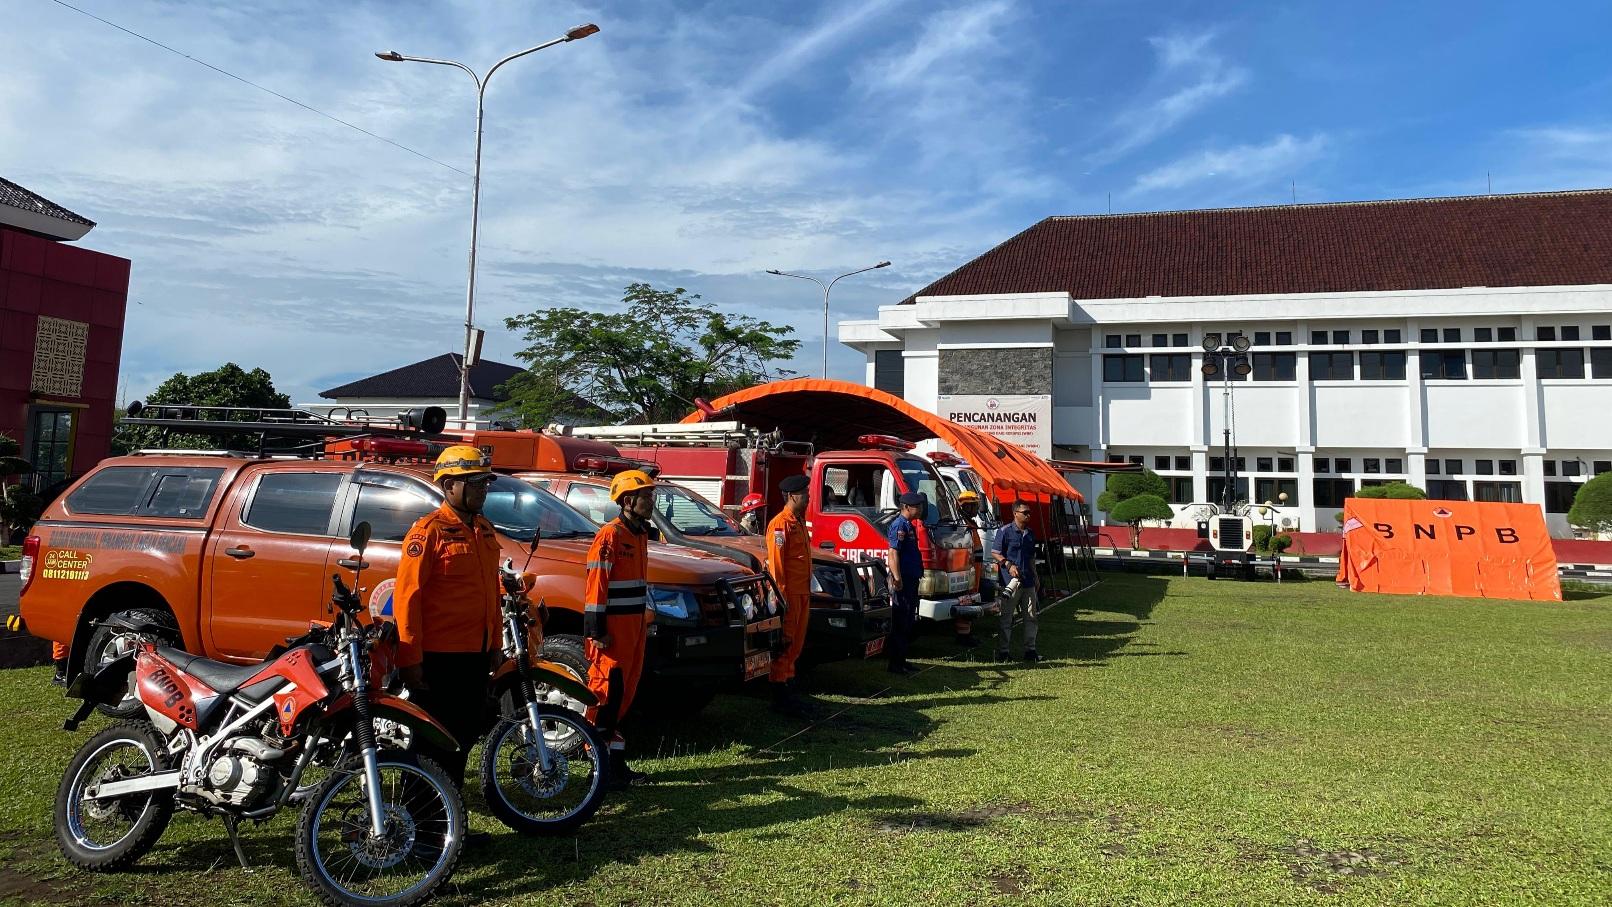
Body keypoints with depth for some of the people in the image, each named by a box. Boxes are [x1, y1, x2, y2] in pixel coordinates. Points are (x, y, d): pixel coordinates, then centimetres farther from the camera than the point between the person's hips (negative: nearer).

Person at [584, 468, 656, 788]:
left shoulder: (640, 534, 15)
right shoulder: (610, 536, -13)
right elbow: (596, 585, -17)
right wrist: (597, 630, -20)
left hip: (634, 624, 9)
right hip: (613, 629, -9)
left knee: (625, 692, 12)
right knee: (607, 692, -5)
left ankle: (616, 762, 20)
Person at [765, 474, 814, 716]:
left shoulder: (799, 522, 18)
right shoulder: (780, 524, -12)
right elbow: (775, 563, -16)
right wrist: (781, 595, -20)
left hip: (802, 594, 10)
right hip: (788, 594, -10)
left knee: (795, 645, 13)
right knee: (784, 645, -5)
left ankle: (789, 694, 21)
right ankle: (781, 698, -1)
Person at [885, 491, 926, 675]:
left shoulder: (910, 525, 18)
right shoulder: (899, 525, -12)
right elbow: (893, 552, -20)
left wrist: (918, 573, 22)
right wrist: (897, 578, -27)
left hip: (911, 581, 10)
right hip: (903, 582, -10)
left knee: (908, 622, 13)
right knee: (900, 623, -6)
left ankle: (901, 661, 20)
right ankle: (896, 663, -3)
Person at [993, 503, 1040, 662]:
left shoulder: (1030, 534, 14)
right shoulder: (1005, 531, -6)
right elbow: (995, 553, -7)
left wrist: (1035, 577, 18)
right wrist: (1009, 564, -19)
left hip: (1028, 582, 6)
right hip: (1011, 582, -6)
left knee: (1031, 617, 7)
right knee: (1007, 618, -1)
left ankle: (1030, 650, 14)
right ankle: (1003, 651, 5)